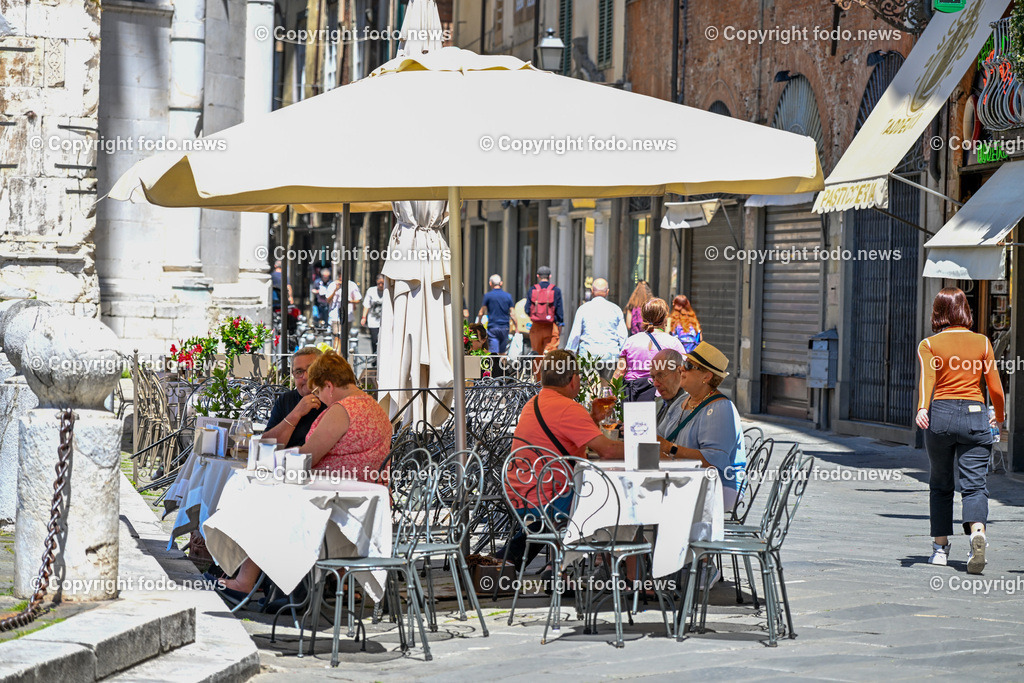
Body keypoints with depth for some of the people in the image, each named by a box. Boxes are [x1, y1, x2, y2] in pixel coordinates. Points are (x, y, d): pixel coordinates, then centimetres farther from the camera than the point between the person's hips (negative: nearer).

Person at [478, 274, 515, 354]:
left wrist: (478, 323, 16)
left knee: (494, 353, -6)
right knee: (502, 353, 15)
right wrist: (514, 326, 13)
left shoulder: (488, 296, -5)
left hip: (492, 327, -3)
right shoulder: (508, 296, 3)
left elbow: (481, 312, 0)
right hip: (504, 327, 3)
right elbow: (512, 313, 3)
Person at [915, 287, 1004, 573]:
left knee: (940, 484, 15)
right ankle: (978, 533, -31)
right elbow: (995, 388, 9)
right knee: (974, 484, -5)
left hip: (940, 413, 0)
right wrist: (999, 415, 27)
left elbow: (927, 378, -14)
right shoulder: (982, 342, 8)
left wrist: (922, 408, -28)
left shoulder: (929, 345, 5)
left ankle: (940, 546, 19)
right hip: (974, 414, 0)